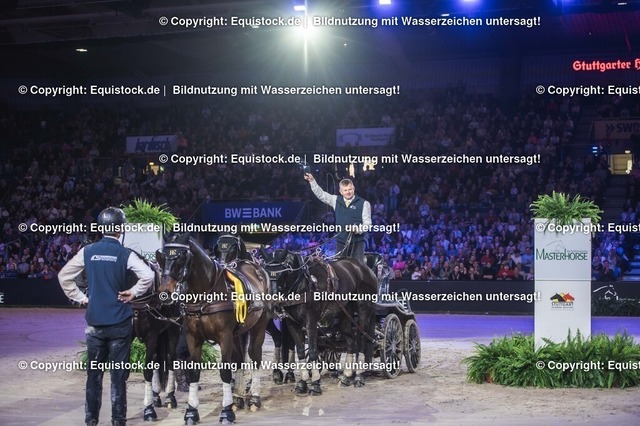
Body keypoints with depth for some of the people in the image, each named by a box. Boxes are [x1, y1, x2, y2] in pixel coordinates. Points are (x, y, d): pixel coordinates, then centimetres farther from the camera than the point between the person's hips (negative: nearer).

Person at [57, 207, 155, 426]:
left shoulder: (88, 252, 1)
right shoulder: (125, 254, -8)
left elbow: (64, 276, 4)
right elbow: (148, 276, -20)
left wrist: (80, 297, 10)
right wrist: (134, 292, -6)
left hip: (94, 321, 3)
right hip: (120, 322, -3)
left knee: (94, 372, 12)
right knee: (118, 373, 4)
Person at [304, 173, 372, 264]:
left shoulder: (363, 203, -2)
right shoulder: (336, 200, 10)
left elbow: (367, 223, -3)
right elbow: (320, 194, 10)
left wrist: (358, 229, -22)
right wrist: (312, 181, 1)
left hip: (357, 242, -3)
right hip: (341, 242, 4)